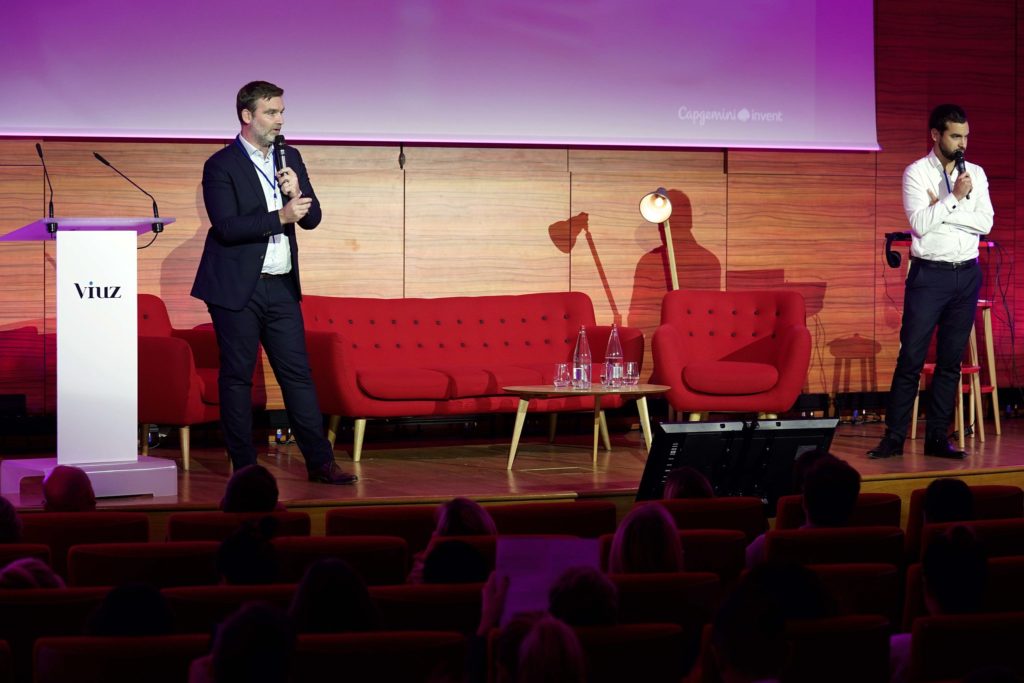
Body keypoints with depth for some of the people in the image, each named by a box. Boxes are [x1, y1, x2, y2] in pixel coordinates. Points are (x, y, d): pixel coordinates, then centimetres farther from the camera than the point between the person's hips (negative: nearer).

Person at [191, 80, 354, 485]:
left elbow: (312, 218, 9)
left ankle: (320, 462, 8)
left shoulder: (290, 158, 11)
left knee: (298, 374, 5)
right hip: (237, 288, -5)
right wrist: (280, 217, -22)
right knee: (237, 376, 2)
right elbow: (226, 227, -17)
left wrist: (297, 191, -12)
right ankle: (244, 467, 9)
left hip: (281, 286, 5)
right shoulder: (221, 166, -8)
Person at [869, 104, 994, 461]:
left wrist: (941, 208, -10)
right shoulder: (917, 173, -3)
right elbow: (920, 223, -15)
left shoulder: (975, 174, 8)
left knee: (951, 360, 6)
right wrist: (954, 198, -15)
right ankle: (894, 436, 0)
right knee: (911, 358, -5)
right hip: (929, 273, -4)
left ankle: (937, 437, 12)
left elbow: (985, 223, -4)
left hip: (967, 274, 4)